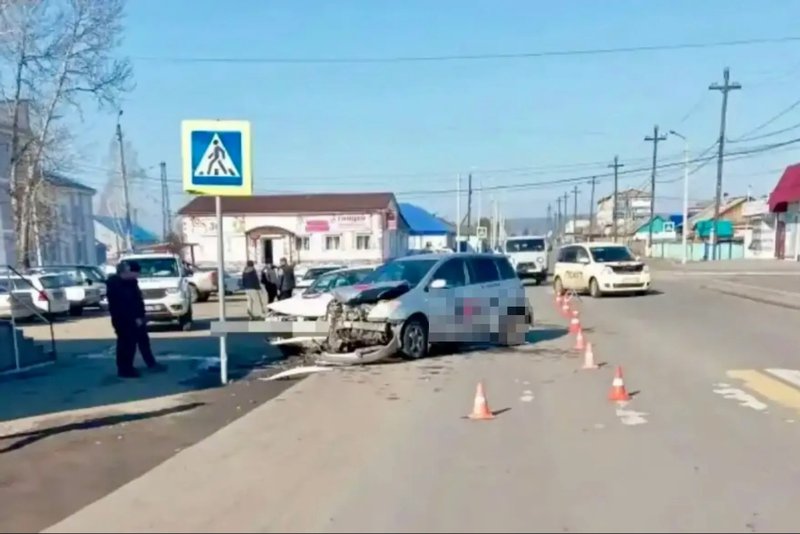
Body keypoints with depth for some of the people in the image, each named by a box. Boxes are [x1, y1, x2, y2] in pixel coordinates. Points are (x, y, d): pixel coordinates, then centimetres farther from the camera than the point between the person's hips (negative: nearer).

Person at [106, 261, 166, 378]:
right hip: (123, 320, -9)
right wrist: (135, 318, -21)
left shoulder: (131, 281, 8)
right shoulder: (114, 283, -18)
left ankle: (151, 364, 24)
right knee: (126, 343, -2)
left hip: (135, 318, 9)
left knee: (143, 340, 14)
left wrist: (139, 316, 4)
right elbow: (119, 305, -22)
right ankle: (124, 369, 8)